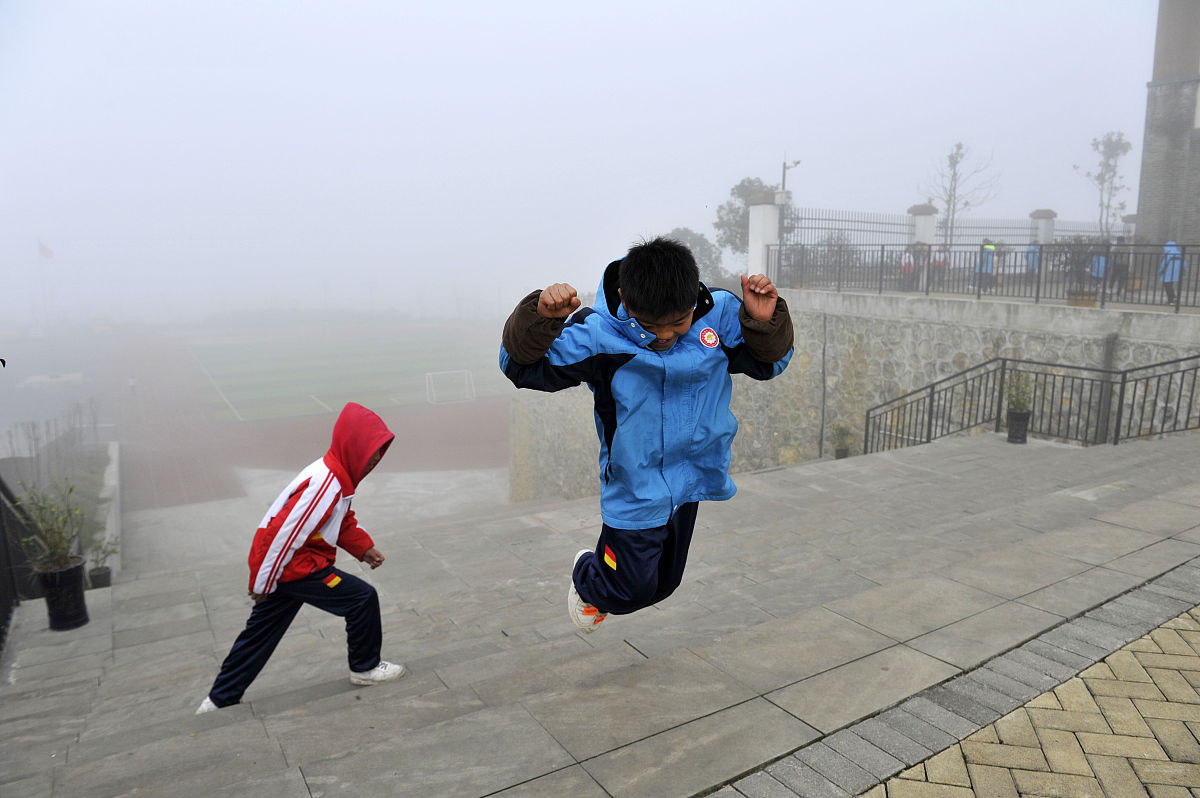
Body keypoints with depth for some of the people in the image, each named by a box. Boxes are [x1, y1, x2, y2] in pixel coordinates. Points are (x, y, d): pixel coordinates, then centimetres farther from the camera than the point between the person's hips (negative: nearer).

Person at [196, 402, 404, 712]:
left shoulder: (337, 475, 5)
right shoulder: (325, 483, -27)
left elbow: (343, 521, 19)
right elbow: (284, 533, -26)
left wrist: (364, 548, 6)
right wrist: (263, 584, -16)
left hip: (283, 564, 10)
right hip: (293, 567, -10)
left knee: (260, 631, 19)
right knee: (362, 598, -3)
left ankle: (220, 699, 32)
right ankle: (365, 668, 15)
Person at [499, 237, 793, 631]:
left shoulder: (719, 314, -13)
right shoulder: (597, 334, -23)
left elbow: (767, 363, 0)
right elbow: (523, 367, -20)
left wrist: (765, 322, -21)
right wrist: (541, 317, -39)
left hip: (690, 477, 5)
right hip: (634, 486, -4)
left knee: (662, 584, 22)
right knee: (632, 589, 7)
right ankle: (586, 577, 43)